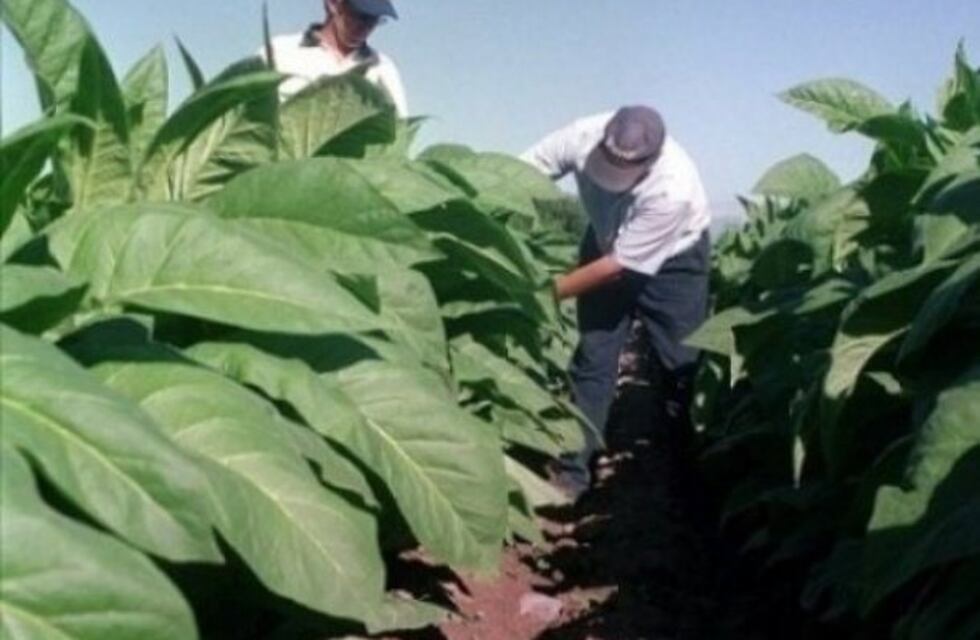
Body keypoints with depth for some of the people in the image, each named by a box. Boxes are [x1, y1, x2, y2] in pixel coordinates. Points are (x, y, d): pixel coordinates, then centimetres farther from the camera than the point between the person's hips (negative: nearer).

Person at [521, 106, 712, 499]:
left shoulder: (672, 189, -39)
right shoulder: (582, 136, -31)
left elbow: (619, 266, -32)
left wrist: (548, 292, -30)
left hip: (672, 258, -3)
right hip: (606, 242, 3)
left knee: (681, 362, -2)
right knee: (592, 357, -1)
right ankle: (572, 470, 5)